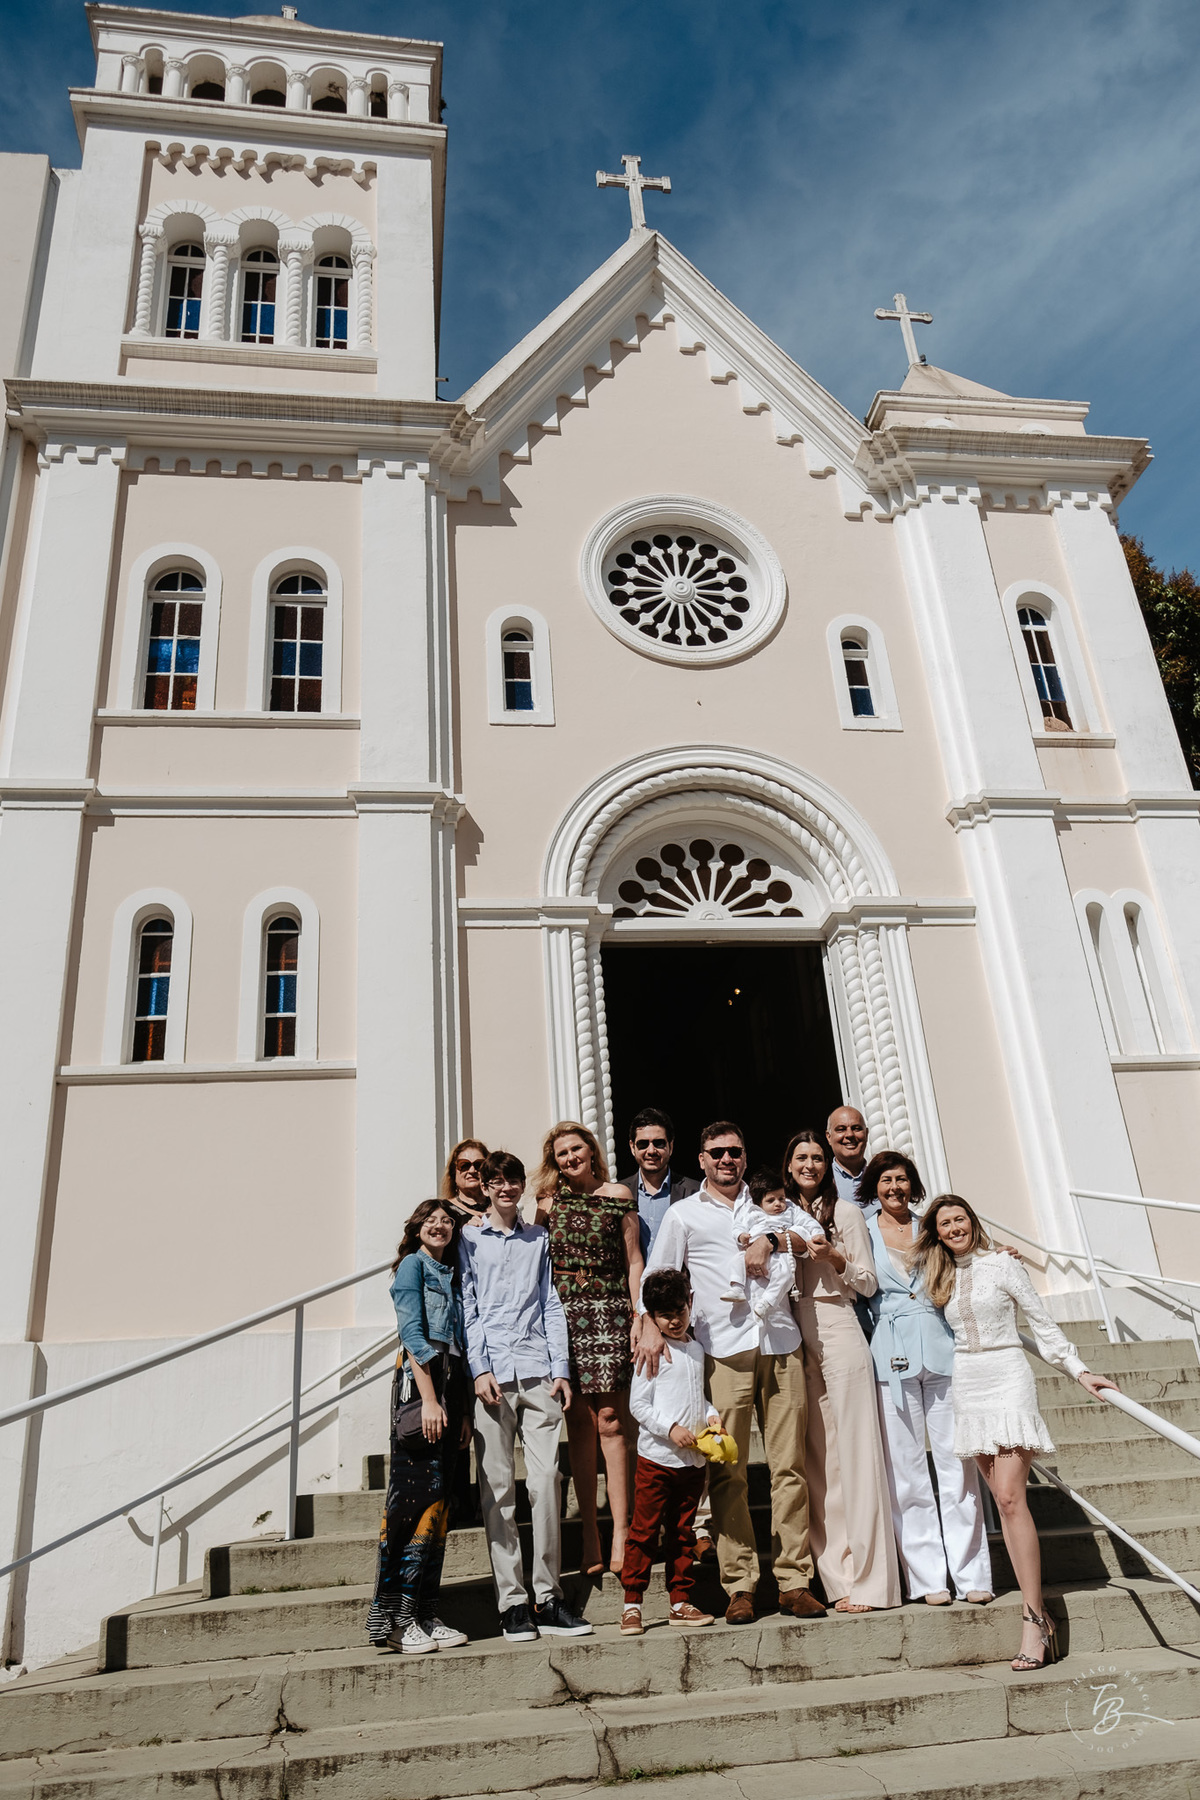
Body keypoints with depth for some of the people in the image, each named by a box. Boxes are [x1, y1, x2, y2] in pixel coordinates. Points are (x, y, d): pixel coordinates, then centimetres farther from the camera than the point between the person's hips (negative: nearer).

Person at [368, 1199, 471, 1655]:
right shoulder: (412, 1265, -2)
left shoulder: (452, 1274, 20)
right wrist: (429, 1398, -19)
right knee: (414, 1493, -7)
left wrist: (463, 1409, 15)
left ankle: (425, 1614, 14)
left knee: (439, 1498, 8)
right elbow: (412, 1332, -12)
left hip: (450, 1380, 8)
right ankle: (395, 1617, 1)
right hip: (419, 1378, -8)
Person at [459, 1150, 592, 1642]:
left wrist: (561, 1369, 6)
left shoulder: (540, 1238, 16)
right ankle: (512, 1602, 9)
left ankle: (547, 1596, 9)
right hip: (492, 1374, -2)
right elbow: (467, 1309, 4)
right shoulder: (469, 1241, 9)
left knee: (546, 1482, -1)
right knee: (497, 1489, 1)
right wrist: (480, 1369, -6)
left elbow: (552, 1305, 14)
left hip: (538, 1372, 2)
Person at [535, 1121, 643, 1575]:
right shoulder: (548, 1201, 9)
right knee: (578, 1423, 5)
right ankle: (589, 1533, 13)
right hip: (563, 1313, 2)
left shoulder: (617, 1195, 5)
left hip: (609, 1311, -1)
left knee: (610, 1420, -5)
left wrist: (640, 1317, -2)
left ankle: (620, 1531, 1)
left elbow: (634, 1261, 5)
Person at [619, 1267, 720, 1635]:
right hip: (656, 1457, -6)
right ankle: (632, 1605, 10)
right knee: (644, 1531, 0)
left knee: (683, 1532, 14)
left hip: (693, 1459, 6)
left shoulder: (696, 1349, 11)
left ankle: (681, 1602, 24)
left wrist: (710, 1414, 4)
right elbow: (638, 1404, -11)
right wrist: (671, 1428, -19)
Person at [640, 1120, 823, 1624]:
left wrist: (773, 1238, 7)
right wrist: (651, 1326, -3)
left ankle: (794, 1579, 11)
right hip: (724, 1350, -2)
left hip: (780, 1345, 2)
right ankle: (739, 1584, 8)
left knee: (789, 1466, 2)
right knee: (727, 1472, -2)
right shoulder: (684, 1215, 11)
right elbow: (655, 1277, 10)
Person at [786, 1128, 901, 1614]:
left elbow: (868, 1284, 1)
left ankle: (868, 1581, 2)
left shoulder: (845, 1213, 3)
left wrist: (835, 1258, -15)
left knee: (855, 1454, -4)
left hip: (838, 1333, -4)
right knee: (815, 1460, 6)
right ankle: (835, 1577, 12)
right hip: (796, 1343, 5)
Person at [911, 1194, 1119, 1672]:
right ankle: (1038, 1613, 8)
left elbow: (1043, 1324, 2)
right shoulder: (940, 1278, 11)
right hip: (967, 1386, 5)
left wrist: (1080, 1371, -2)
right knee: (1003, 1502, 3)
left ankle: (1033, 1619, -11)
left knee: (1010, 1497, -14)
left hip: (1007, 1381, -4)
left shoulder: (1002, 1265, -1)